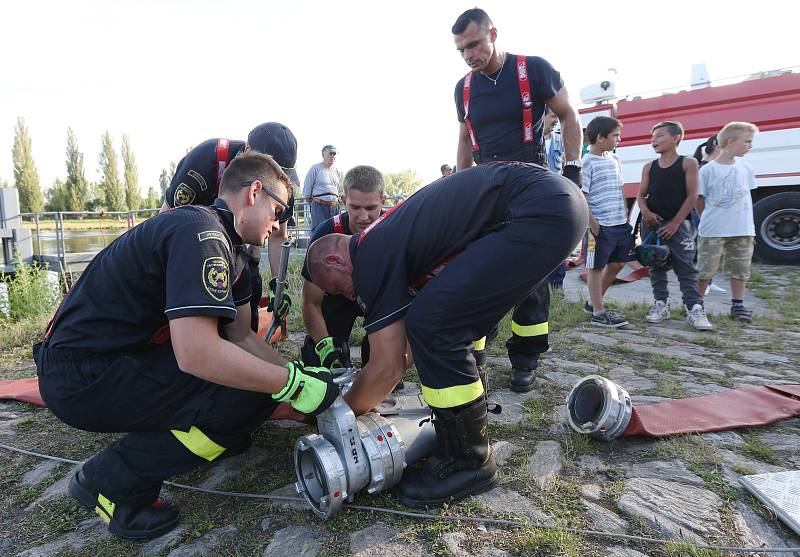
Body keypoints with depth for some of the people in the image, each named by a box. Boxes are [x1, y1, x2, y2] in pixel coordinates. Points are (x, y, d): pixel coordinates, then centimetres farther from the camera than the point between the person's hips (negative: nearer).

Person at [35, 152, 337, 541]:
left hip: (125, 355, 9)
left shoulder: (224, 245, 8)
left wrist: (299, 373, 0)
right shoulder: (201, 231, -23)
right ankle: (111, 481, -4)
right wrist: (293, 384, -24)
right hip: (82, 375, -9)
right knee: (250, 390, -20)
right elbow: (197, 353, -34)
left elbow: (241, 335, 9)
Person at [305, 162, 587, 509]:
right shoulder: (387, 236, 19)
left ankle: (469, 461, 4)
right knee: (451, 319, 18)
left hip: (542, 210, -11)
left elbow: (387, 369, -5)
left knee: (434, 322, -12)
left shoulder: (373, 257, -8)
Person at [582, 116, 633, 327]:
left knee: (617, 264, 14)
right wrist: (592, 223, -18)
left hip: (620, 223, 9)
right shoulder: (587, 163, -11)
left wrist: (626, 216, 15)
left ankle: (593, 302, 28)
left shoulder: (614, 159, 14)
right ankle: (598, 312, 10)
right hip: (600, 226, -8)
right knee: (597, 267, 1)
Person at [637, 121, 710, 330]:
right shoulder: (649, 167, 9)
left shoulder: (688, 163, -2)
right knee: (656, 266, 9)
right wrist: (646, 212, -13)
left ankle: (695, 309, 0)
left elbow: (692, 196, -5)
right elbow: (641, 195, 9)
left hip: (679, 224, -4)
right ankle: (661, 304, 18)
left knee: (686, 268, -4)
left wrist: (675, 223, -10)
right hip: (652, 224, 4)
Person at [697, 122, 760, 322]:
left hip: (742, 230, 5)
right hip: (713, 231, -5)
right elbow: (699, 200, -3)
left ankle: (738, 305, 22)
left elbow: (747, 196, 16)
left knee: (740, 269, 11)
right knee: (705, 270, 1)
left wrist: (748, 224, 12)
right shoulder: (708, 170, -8)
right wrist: (710, 221, 1)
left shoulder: (745, 168, 7)